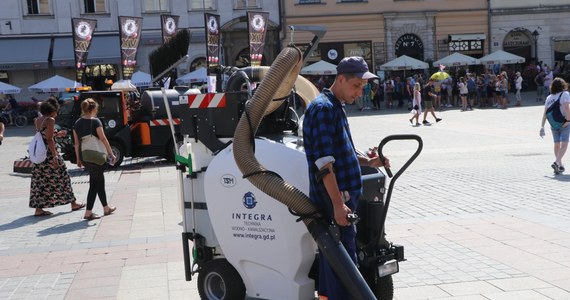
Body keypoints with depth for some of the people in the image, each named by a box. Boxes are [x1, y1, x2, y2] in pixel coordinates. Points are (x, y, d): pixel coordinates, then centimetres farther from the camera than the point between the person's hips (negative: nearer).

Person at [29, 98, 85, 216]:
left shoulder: (38, 120, 12)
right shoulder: (50, 120, -11)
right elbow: (49, 140, -18)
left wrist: (57, 134, 25)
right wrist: (55, 156, -20)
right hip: (49, 153, -8)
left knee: (40, 181, 8)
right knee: (62, 178, 5)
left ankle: (38, 209, 7)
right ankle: (73, 204, 16)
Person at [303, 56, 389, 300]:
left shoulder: (336, 107, 17)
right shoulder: (324, 108, -15)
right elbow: (323, 161, -22)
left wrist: (368, 161, 9)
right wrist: (338, 204, -25)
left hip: (340, 196, 10)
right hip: (334, 199, -10)